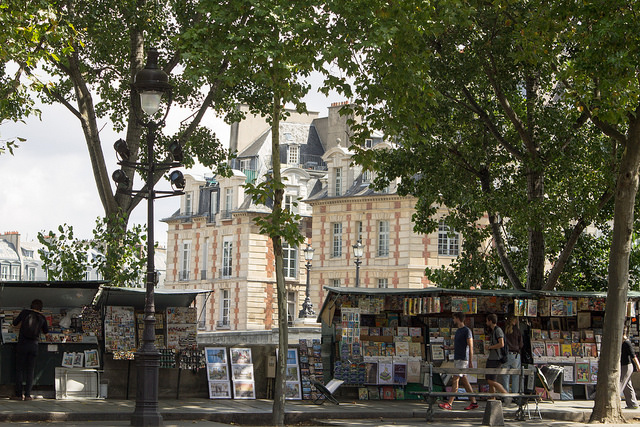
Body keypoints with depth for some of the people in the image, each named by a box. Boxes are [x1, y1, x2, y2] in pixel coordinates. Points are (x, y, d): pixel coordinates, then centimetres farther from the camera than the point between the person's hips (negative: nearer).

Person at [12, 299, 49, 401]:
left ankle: (18, 394, 0)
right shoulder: (42, 317, 6)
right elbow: (46, 331, 20)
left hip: (22, 343, -2)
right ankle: (27, 394, 2)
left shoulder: (25, 312, 1)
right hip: (34, 345, 2)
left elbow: (15, 323, 9)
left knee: (19, 369, 4)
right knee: (30, 371, 7)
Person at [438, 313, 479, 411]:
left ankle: (449, 404, -14)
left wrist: (470, 362, -18)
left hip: (463, 360, -9)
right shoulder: (458, 331, 16)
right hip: (457, 359, 9)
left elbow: (470, 347, -14)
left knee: (455, 381, -11)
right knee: (464, 381, 8)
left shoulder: (467, 331, -11)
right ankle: (473, 402, 12)